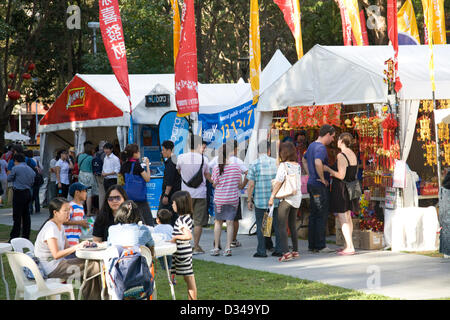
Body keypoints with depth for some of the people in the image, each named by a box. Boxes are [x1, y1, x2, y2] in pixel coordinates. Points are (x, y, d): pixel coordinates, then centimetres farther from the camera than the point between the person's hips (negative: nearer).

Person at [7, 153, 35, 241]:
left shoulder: (15, 168, -9)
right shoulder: (30, 169, 11)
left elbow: (9, 179, 3)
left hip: (19, 193, -7)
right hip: (28, 193, 7)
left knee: (17, 217, -5)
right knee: (26, 215, 10)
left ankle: (14, 236, -5)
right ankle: (26, 236, 14)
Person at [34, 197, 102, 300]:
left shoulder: (60, 226, 14)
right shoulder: (50, 228, -18)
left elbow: (67, 248, 13)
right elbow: (56, 255, -24)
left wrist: (81, 246, -5)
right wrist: (76, 247, -25)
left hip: (58, 263, 10)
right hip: (51, 269, -10)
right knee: (94, 266, -16)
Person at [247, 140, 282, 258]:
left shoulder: (254, 164, -6)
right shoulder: (275, 162, 2)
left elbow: (251, 184, -8)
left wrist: (249, 200, 0)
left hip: (260, 200, -3)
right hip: (275, 200, 3)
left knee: (260, 226, 4)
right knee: (277, 224, 10)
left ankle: (261, 251, 4)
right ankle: (279, 249, 10)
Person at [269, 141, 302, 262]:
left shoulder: (283, 165, -11)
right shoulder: (297, 165, 8)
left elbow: (278, 182, -14)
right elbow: (299, 183, 11)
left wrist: (272, 197, -11)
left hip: (286, 198, -7)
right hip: (297, 197, 7)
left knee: (282, 226, -5)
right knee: (292, 225, 18)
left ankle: (286, 252, -15)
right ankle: (295, 251, 21)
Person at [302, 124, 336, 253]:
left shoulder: (312, 145, 13)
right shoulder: (321, 148, -17)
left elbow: (304, 160, 30)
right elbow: (318, 163, -36)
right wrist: (323, 179, -23)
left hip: (312, 183, 10)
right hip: (320, 186, -10)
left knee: (313, 216, 12)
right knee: (322, 216, -5)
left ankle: (312, 245, 15)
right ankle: (320, 246, -3)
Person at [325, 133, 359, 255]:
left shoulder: (341, 156, -18)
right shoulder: (353, 154, 9)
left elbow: (341, 176, -22)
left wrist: (328, 169, -11)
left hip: (341, 189, -9)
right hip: (351, 189, 9)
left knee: (342, 219, -7)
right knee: (347, 217, 16)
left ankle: (350, 247, -10)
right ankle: (348, 245, 20)